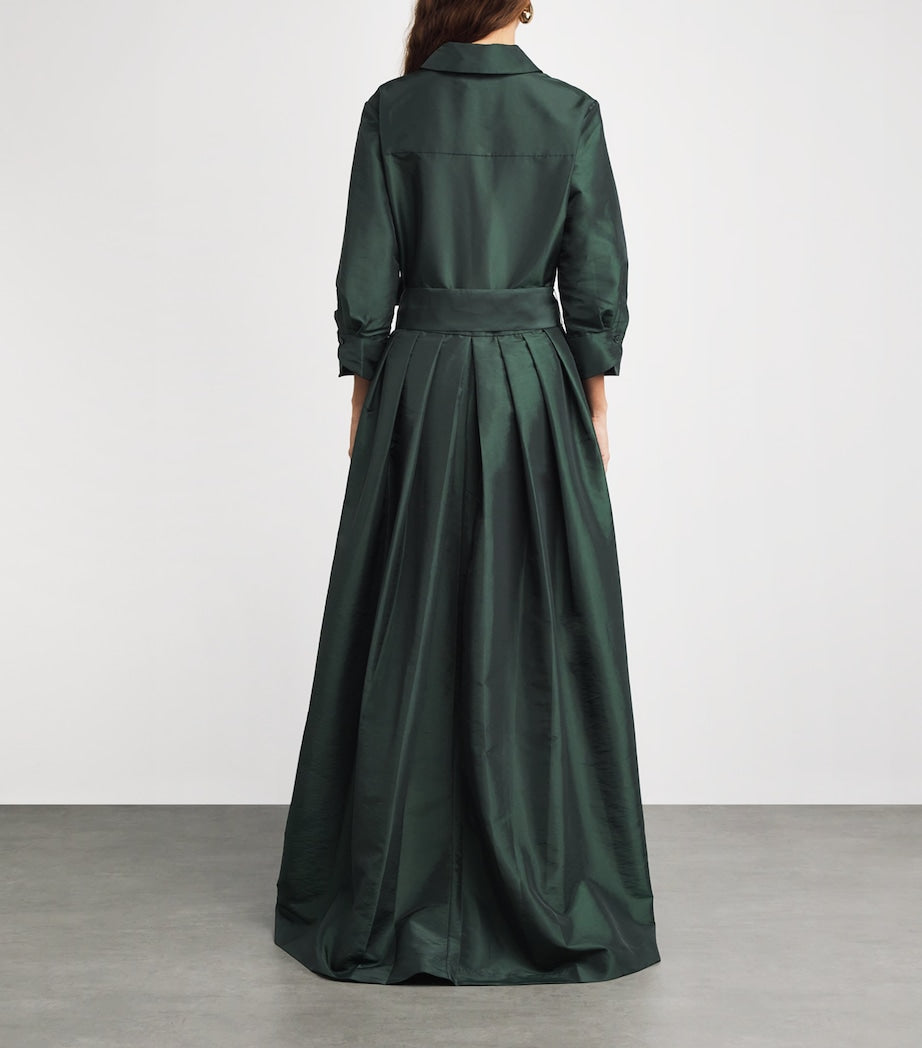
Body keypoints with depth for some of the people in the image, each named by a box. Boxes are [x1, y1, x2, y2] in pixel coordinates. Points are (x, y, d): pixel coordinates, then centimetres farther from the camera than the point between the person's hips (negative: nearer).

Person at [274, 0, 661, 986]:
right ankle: (552, 892, 16)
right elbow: (598, 283, -1)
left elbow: (365, 279, -2)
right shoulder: (573, 114, 0)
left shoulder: (391, 112, -1)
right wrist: (592, 414, 7)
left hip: (420, 386, 0)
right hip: (535, 388, 0)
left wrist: (363, 406, 7)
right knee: (541, 633, 7)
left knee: (408, 630, 7)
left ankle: (391, 891, 17)